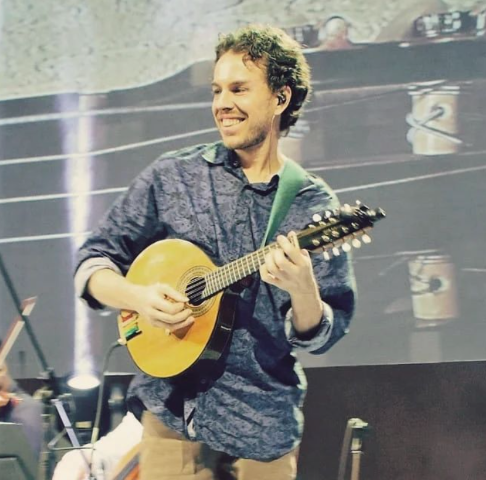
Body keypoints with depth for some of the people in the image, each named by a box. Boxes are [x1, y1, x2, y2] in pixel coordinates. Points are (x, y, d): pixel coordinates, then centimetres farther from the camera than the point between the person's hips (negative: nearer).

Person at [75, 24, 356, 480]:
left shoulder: (315, 206, -1)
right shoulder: (171, 177, 2)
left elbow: (321, 336, -3)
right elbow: (92, 261, 5)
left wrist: (303, 288, -24)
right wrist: (137, 297, -14)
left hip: (264, 431, 0)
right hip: (173, 413, 0)